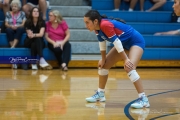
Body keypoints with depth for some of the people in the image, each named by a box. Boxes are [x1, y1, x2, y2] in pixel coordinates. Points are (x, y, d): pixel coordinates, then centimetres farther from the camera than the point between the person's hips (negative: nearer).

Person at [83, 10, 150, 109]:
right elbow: (102, 43, 7)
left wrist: (126, 59, -29)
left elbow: (117, 42, -31)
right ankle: (100, 94, 25)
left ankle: (143, 99, -26)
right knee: (103, 65, 10)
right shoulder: (97, 27, -7)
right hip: (124, 43, 10)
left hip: (136, 41, -10)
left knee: (129, 67, -28)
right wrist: (103, 59, 9)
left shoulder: (105, 24, -32)